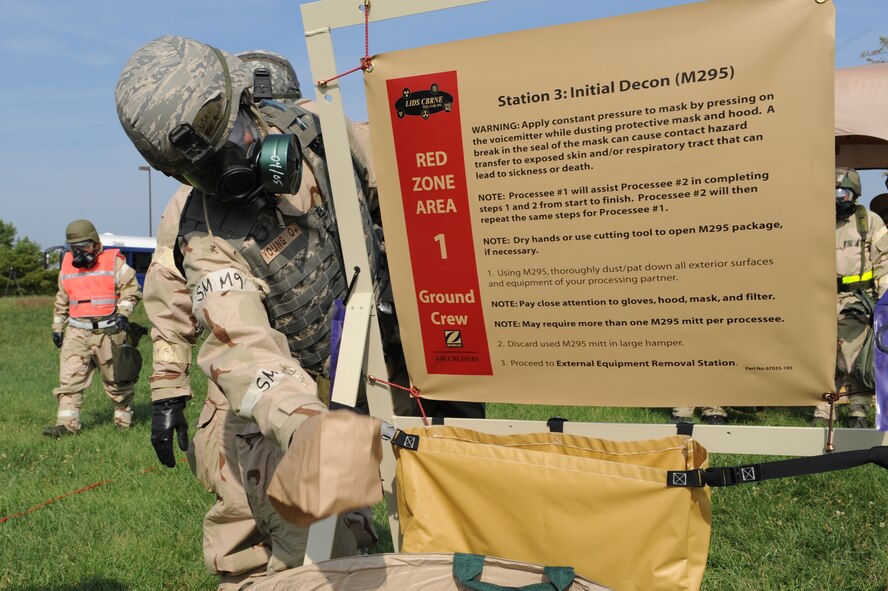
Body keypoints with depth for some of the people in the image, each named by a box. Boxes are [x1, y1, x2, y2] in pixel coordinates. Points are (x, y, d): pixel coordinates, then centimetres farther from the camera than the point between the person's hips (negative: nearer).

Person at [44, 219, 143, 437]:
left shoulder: (113, 261, -2)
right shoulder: (67, 265, 13)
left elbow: (132, 289, -4)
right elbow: (62, 300, 22)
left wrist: (122, 313, -17)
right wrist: (57, 327, 20)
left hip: (108, 332, -4)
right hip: (77, 332, 4)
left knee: (117, 379, 6)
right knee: (69, 378, -6)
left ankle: (124, 418, 22)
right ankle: (66, 423, -5)